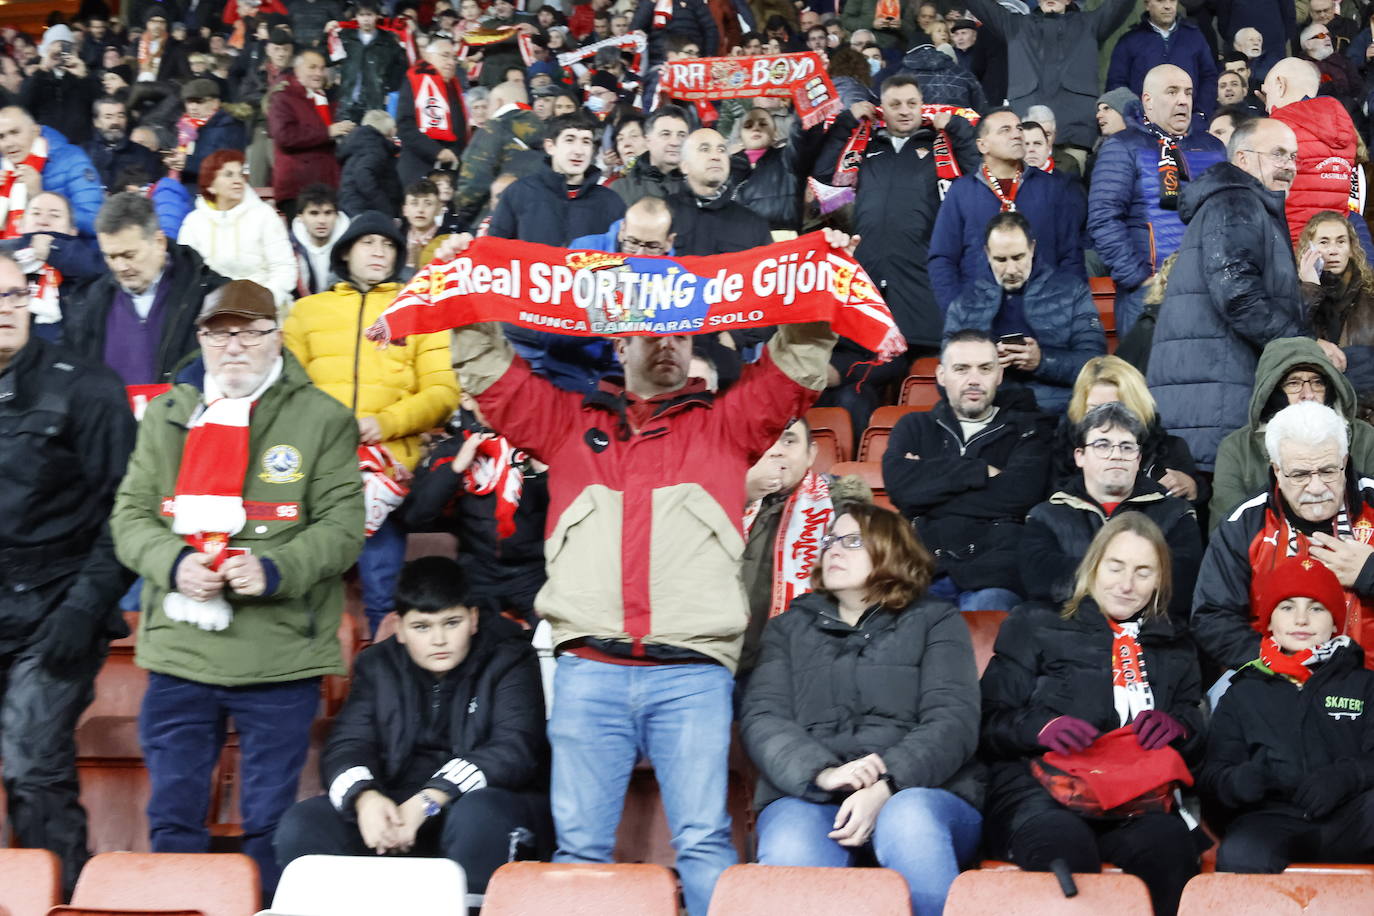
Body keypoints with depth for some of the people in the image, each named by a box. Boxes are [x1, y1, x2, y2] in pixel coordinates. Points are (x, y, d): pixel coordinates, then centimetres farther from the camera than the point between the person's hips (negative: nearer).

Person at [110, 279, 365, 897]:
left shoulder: (322, 419, 1)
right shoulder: (165, 416, 12)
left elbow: (342, 527, -4)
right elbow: (130, 515, 9)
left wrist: (275, 569, -20)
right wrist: (173, 563, -11)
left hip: (279, 655, -3)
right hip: (179, 651, 3)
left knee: (270, 826, 6)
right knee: (172, 818, 9)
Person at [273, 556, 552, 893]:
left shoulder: (510, 661, 1)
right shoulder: (376, 666, 14)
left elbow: (514, 750, -14)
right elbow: (347, 745, 2)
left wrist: (430, 801, -28)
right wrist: (364, 797, -24)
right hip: (394, 812, 4)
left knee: (476, 814, -38)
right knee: (301, 824, -20)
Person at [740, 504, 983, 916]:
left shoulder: (935, 621, 16)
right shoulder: (789, 628, 24)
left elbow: (952, 721, 1)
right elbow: (761, 719, 8)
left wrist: (886, 787, -18)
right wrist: (822, 773, -14)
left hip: (919, 791, -1)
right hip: (807, 794, 1)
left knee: (909, 819, -38)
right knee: (790, 857, -35)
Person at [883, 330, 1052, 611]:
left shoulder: (1026, 429, 16)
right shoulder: (914, 427, 22)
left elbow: (1019, 494, -5)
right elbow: (899, 484, 0)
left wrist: (931, 483, 0)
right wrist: (979, 471, -3)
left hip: (997, 573, -1)